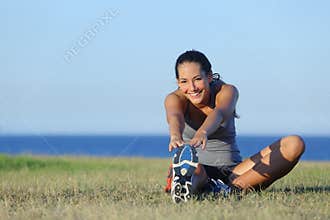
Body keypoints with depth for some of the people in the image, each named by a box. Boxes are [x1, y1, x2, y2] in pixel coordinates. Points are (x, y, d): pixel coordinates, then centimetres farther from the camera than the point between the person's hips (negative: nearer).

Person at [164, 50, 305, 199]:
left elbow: (219, 113, -32)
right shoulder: (175, 99, -6)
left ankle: (236, 186, -30)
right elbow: (175, 117, -32)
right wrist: (175, 136, -58)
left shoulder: (227, 91, -8)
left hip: (232, 170, 3)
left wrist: (202, 133, -57)